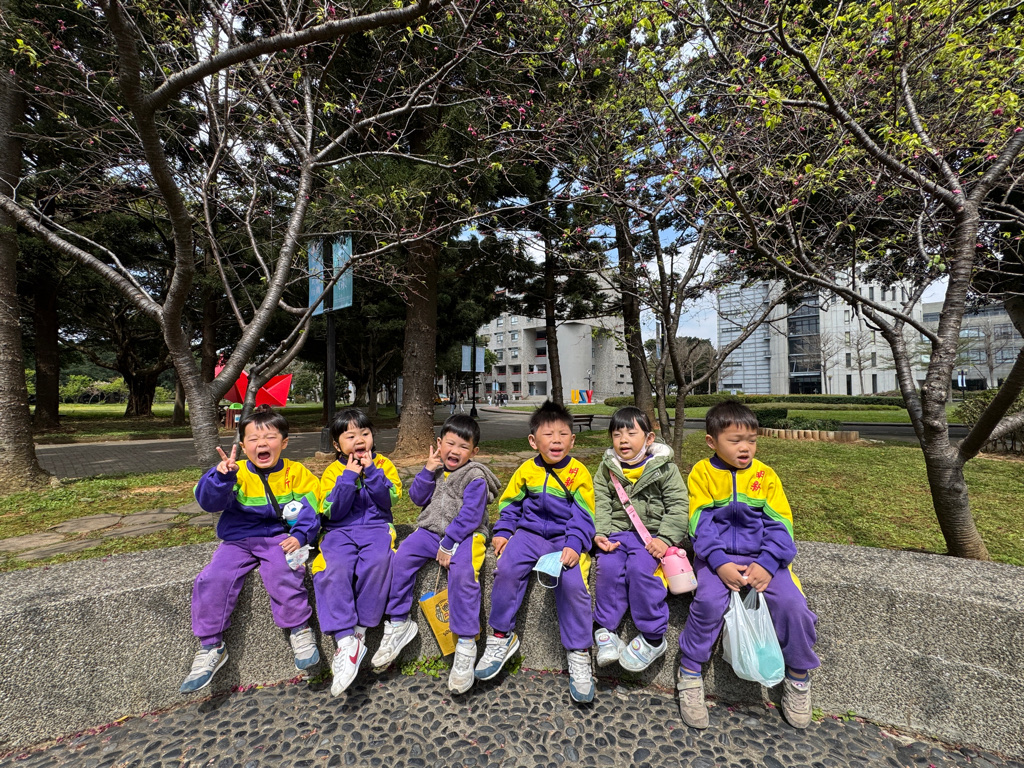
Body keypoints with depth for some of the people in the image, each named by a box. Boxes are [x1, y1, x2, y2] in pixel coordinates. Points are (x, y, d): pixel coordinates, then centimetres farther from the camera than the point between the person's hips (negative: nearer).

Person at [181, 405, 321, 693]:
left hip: (279, 537, -2)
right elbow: (209, 502, -13)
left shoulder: (297, 473, 1)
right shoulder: (236, 473, 2)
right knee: (212, 579, -19)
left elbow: (309, 511, 0)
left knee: (283, 573, -29)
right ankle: (210, 647, 1)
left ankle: (300, 631, -8)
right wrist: (221, 476, -33)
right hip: (238, 539, 2)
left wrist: (300, 536, -17)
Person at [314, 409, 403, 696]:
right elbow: (333, 512, -4)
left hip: (376, 528, 0)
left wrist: (372, 472, -13)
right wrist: (349, 477, -12)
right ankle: (345, 641, -26)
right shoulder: (333, 471, 7)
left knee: (378, 562, -32)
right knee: (335, 569, -30)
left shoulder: (383, 464, 8)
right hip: (340, 532, 1)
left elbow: (390, 499, -5)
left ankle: (359, 632, -18)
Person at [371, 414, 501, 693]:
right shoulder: (437, 468, 10)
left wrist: (448, 544, -19)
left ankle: (466, 644, -18)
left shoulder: (475, 477, -9)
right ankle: (398, 624, 1)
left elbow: (469, 517, -15)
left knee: (462, 572, -31)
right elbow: (417, 498, 7)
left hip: (465, 535, -5)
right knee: (402, 557, -17)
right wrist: (428, 471, -6)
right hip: (432, 530, 6)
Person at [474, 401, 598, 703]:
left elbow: (583, 517, -4)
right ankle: (501, 637, 1)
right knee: (507, 568, -21)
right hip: (530, 533, 3)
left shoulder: (579, 473, -4)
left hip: (566, 539, -2)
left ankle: (579, 655, -2)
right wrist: (502, 532, 3)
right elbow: (510, 503, 15)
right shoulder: (527, 471, 3)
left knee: (572, 582, -25)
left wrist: (574, 545, -18)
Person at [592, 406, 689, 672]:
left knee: (640, 567, -27)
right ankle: (604, 629, -5)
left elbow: (678, 505, -4)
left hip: (652, 533, -2)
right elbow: (600, 503, 4)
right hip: (617, 531, 3)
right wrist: (599, 533, -11)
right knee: (608, 565, -23)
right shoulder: (607, 468, 8)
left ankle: (653, 637, -9)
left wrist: (665, 538, -16)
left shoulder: (664, 468, 0)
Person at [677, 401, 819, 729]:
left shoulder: (765, 475, 4)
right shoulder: (702, 473, -2)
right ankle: (689, 676, -4)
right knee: (709, 600, -27)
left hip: (761, 556, 3)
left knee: (792, 603, -19)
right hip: (718, 556, -2)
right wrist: (720, 563, -19)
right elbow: (700, 523, -6)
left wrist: (767, 563, -15)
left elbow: (780, 524, 0)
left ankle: (798, 675, 11)